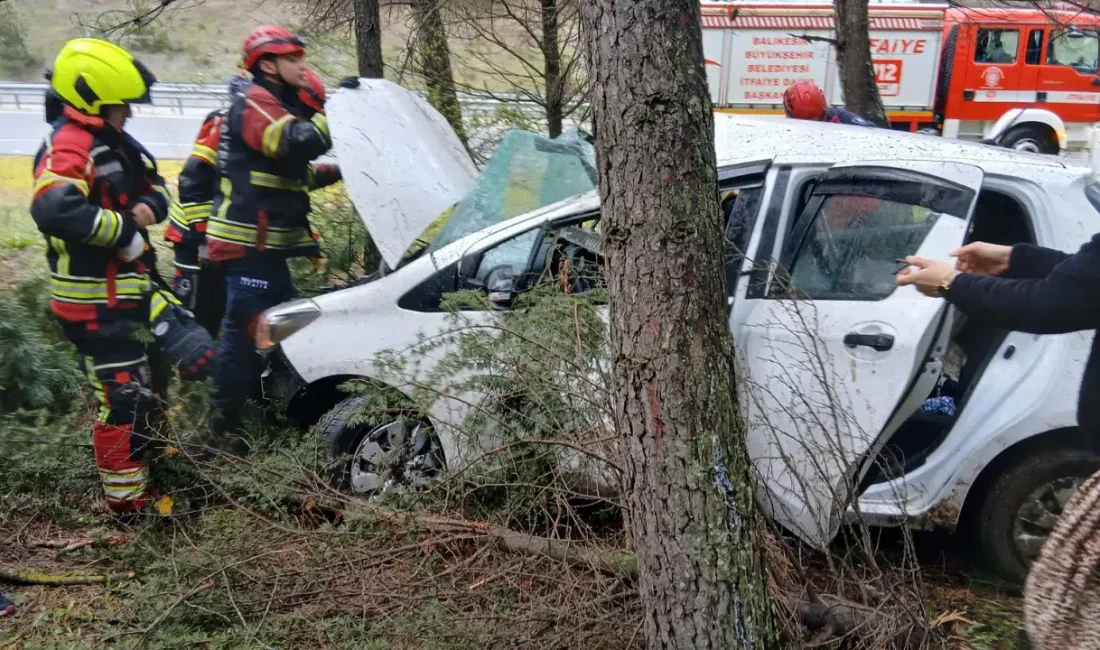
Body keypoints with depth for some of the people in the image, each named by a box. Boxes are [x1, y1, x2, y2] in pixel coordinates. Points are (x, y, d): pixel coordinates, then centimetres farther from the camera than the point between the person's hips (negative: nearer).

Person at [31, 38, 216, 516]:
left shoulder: (115, 141, 11)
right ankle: (127, 505, 8)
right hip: (97, 302, -10)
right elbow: (53, 210, -37)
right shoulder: (69, 147, -19)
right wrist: (124, 230, -26)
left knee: (197, 356, 14)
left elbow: (155, 185, 21)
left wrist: (148, 206, -4)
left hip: (136, 287, 10)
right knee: (124, 399, -6)